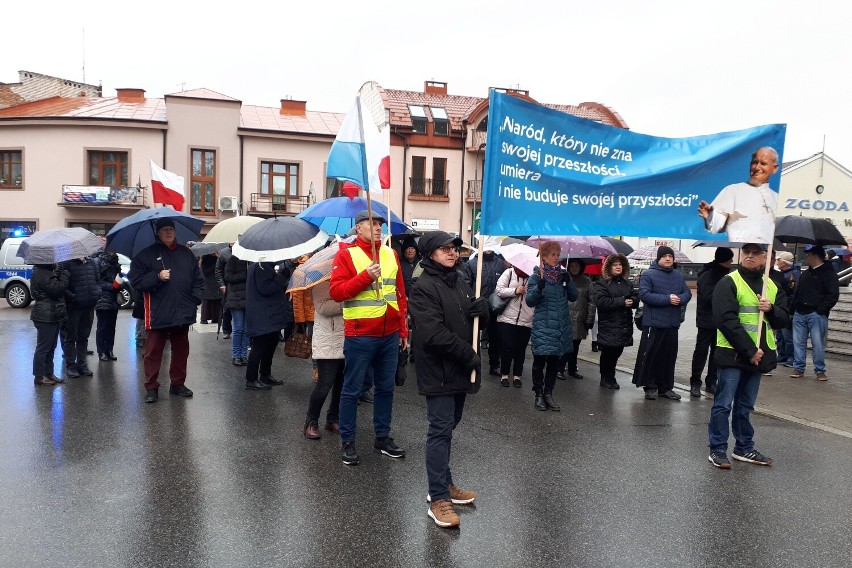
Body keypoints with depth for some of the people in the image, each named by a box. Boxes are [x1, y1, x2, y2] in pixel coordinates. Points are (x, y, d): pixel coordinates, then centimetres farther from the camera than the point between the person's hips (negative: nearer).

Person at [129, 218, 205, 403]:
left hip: (183, 313, 4)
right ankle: (151, 387, 10)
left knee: (181, 350, 12)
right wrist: (157, 277, -17)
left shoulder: (186, 253, 11)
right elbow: (136, 280, -6)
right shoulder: (146, 254, 0)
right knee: (154, 351, 1)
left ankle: (178, 384, 24)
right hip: (158, 314, -4)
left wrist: (195, 299, 2)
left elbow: (198, 279, 15)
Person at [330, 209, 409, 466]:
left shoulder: (391, 254, 11)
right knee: (352, 390, 5)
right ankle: (347, 442, 18)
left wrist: (403, 329, 11)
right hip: (360, 336, -5)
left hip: (390, 335, 5)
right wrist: (366, 276, -22)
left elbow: (400, 294, 14)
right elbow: (336, 292, -13)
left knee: (386, 388, 14)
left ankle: (383, 437, 28)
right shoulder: (346, 254, -5)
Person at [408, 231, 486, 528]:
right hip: (438, 372, -8)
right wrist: (468, 354, -18)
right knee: (441, 431, -5)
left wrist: (482, 309, -6)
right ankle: (438, 499, 3)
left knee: (448, 428, 17)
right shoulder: (424, 288, -14)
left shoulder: (460, 283, 13)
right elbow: (434, 333, -23)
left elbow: (479, 321, 18)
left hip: (459, 370, 8)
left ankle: (445, 484, 30)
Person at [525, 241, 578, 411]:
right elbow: (530, 301, -10)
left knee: (554, 362, 10)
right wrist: (539, 287, -27)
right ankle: (539, 395, 14)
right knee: (539, 361, 1)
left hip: (561, 326, 4)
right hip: (542, 326, -4)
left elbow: (573, 297, 5)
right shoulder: (537, 275, -4)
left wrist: (568, 282, -12)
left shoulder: (562, 274, 8)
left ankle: (548, 394, 21)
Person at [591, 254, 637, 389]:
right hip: (608, 326, -5)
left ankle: (610, 378, 24)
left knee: (616, 353, 10)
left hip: (624, 326, 6)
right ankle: (606, 378, 16)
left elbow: (636, 299, 12)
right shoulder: (601, 283, -4)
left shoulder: (626, 283, 17)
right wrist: (622, 302, -18)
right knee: (608, 353, 1)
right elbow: (600, 301, -18)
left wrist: (631, 301, -13)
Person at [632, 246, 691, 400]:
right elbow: (644, 294, -16)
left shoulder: (679, 276, 13)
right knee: (650, 356, -1)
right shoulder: (649, 275, -6)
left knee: (669, 356, 11)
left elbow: (687, 293, 10)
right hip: (653, 323, -6)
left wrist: (680, 299, -14)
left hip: (672, 324, 6)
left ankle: (665, 387, 22)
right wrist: (667, 299, -20)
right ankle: (650, 387, 10)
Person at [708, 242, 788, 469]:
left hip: (758, 355, 6)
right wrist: (749, 350, -18)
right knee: (724, 404, -2)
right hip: (733, 354, -6)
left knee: (745, 405, 16)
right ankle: (717, 450, 6)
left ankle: (744, 448, 26)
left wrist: (771, 309, -9)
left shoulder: (772, 286, 13)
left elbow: (783, 320, 14)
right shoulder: (728, 283, -8)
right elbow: (726, 320, -16)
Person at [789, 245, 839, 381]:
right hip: (800, 313, 7)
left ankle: (820, 371, 8)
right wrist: (794, 308, 9)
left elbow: (833, 295, -11)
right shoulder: (805, 274, 18)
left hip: (817, 315, -7)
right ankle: (798, 368, 15)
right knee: (798, 342, 7)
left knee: (818, 343, -2)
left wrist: (820, 310, -16)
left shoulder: (828, 273, -4)